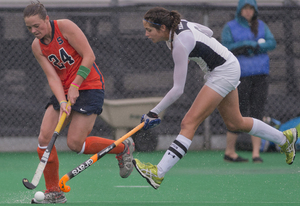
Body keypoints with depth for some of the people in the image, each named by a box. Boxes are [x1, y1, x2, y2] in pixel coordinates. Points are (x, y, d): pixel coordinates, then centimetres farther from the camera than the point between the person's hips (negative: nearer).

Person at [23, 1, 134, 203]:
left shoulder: (65, 27, -14)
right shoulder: (37, 46, 3)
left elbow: (89, 56, -14)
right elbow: (52, 76, -4)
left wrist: (75, 86, -19)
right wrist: (62, 102, -21)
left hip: (89, 86, -6)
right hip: (63, 90, 6)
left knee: (75, 143, -14)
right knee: (44, 137, -9)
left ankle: (123, 147, 9)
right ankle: (54, 193, 2)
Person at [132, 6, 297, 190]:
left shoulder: (180, 45, -28)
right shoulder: (179, 23, -5)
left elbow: (178, 90, -26)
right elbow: (208, 32, 14)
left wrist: (154, 112, -22)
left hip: (224, 72, -9)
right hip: (229, 67, 9)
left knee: (189, 123, -18)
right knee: (235, 123, 24)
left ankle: (158, 173, -27)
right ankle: (284, 138, 40)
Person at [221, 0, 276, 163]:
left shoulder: (261, 26, 11)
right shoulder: (230, 27, -1)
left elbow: (271, 44, -3)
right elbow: (226, 49, -12)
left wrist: (251, 45, -17)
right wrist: (250, 45, -19)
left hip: (260, 76, 4)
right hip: (240, 76, -4)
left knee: (257, 114, -3)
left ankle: (256, 154, -5)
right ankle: (229, 152, 11)